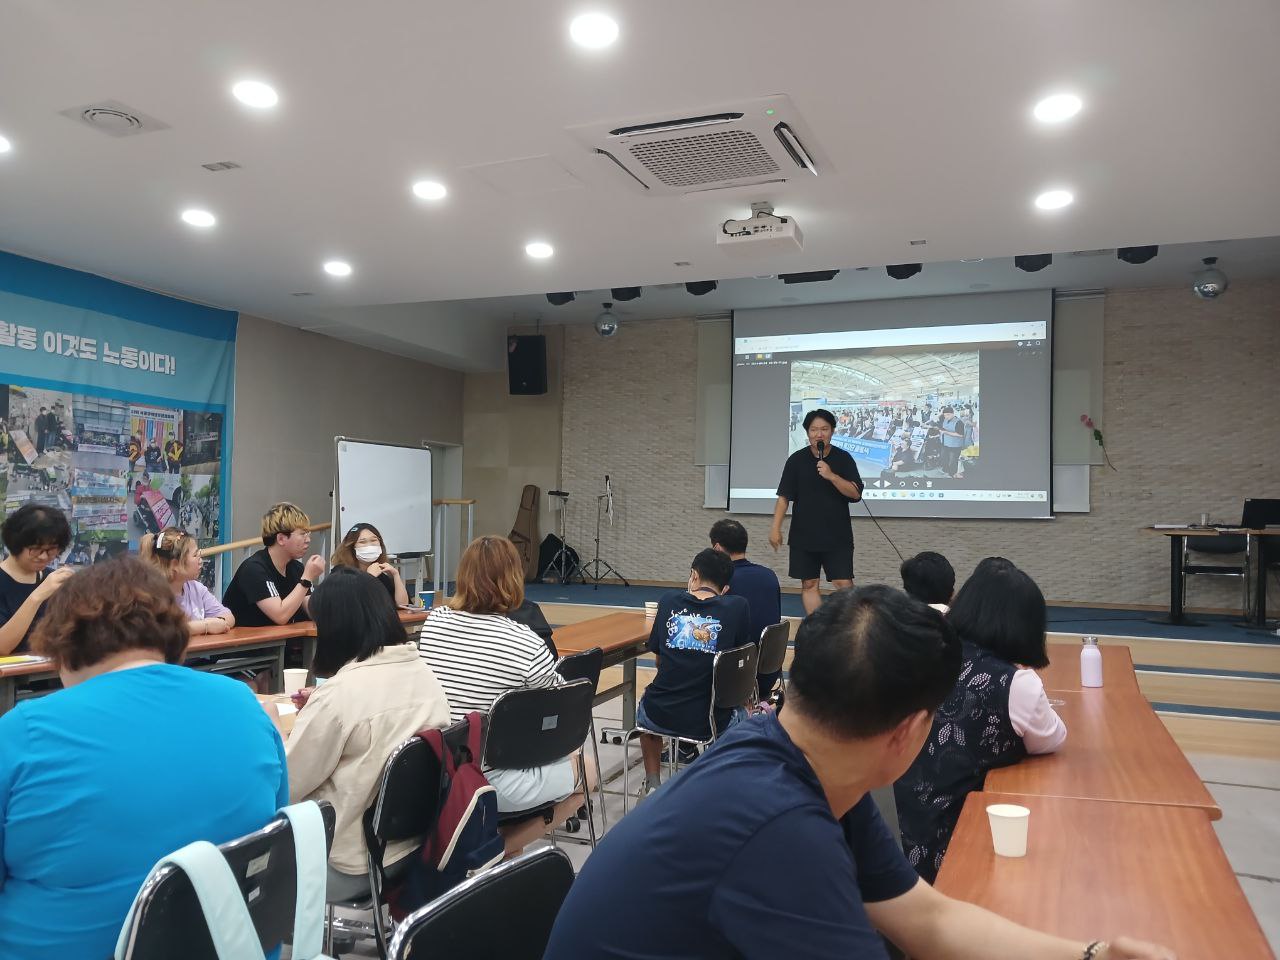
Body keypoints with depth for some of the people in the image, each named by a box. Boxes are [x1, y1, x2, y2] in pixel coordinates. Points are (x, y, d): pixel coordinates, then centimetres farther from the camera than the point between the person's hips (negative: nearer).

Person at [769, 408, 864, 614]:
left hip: (837, 535, -1)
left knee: (844, 584, -7)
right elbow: (784, 497, 2)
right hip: (804, 535, 2)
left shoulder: (843, 458, 0)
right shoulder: (796, 460, 1)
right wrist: (776, 528, -4)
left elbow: (856, 493, -8)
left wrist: (831, 475, -20)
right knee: (809, 584, 6)